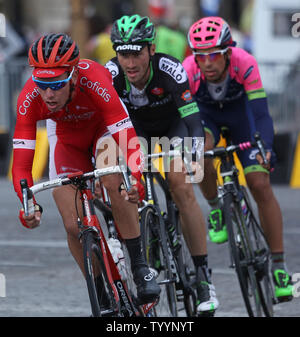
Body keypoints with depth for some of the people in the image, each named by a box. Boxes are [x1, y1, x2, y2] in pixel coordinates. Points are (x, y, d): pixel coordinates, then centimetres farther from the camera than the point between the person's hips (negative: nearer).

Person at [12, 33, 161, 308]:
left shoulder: (94, 82, -40)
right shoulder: (29, 98, -33)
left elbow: (128, 137, -45)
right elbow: (21, 161, -32)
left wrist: (135, 178, -63)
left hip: (105, 125, -3)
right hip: (66, 136, 3)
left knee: (113, 180, -35)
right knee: (74, 226, -8)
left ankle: (140, 266, -22)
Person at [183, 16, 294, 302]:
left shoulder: (244, 64, -35)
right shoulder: (188, 72, -34)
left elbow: (261, 113, -37)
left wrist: (265, 149, -54)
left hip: (240, 112, 0)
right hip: (205, 115, 0)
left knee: (260, 184, -13)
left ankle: (279, 266, -5)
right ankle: (216, 210, -7)